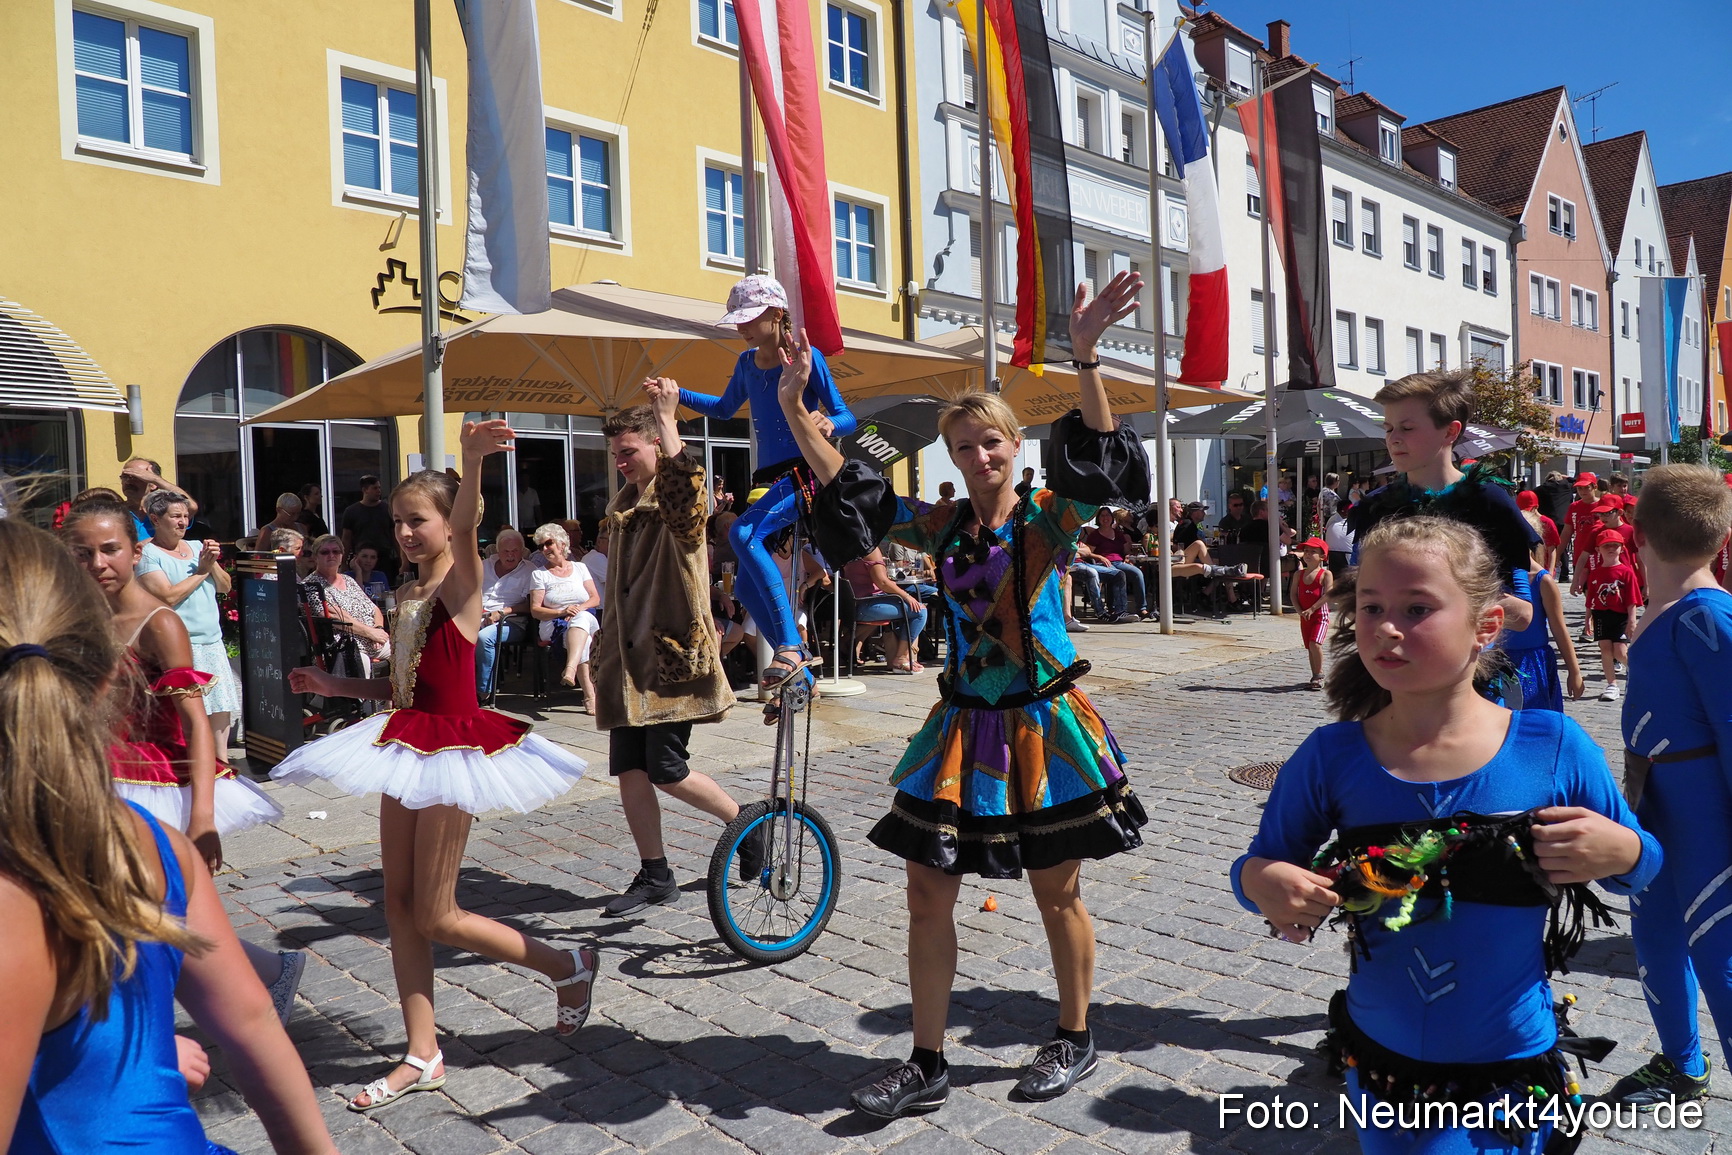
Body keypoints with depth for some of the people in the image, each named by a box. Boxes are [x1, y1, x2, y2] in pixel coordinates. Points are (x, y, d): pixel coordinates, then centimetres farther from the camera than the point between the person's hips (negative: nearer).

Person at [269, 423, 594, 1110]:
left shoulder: (460, 581, -10)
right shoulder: (405, 598, 12)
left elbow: (467, 524, -33)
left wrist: (473, 459, -50)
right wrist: (332, 685, 15)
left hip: (452, 749, -8)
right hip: (407, 750, 8)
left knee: (434, 917, -1)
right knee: (399, 905, 10)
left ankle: (567, 966, 17)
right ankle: (422, 1056, 21)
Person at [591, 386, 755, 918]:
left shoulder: (678, 503, -9)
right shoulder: (621, 506, 16)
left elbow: (683, 485, -37)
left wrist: (667, 417, -33)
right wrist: (605, 649, 24)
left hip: (672, 655, -8)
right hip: (627, 661, 8)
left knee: (667, 772, -7)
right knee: (629, 771, 6)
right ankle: (655, 875, 18)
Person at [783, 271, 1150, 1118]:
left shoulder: (1048, 517, -7)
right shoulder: (941, 527, 5)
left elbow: (1095, 464, -26)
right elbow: (845, 486, 3)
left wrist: (1085, 355, -38)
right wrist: (793, 406, -5)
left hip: (1042, 727, -5)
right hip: (963, 729, 5)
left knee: (1056, 895, 9)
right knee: (927, 894, 6)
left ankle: (1074, 1041, 32)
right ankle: (926, 1065, 21)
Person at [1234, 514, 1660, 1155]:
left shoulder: (1556, 750, -14)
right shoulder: (1330, 757, -13)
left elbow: (1642, 865, 1)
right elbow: (1261, 866, -3)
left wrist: (1620, 851, -21)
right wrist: (1262, 883, -25)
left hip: (1510, 1073, -1)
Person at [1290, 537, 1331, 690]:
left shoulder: (1326, 574, -6)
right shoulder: (1298, 574, 7)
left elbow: (1328, 594, -15)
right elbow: (1294, 594, 5)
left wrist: (1312, 609, -20)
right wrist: (1300, 611, -10)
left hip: (1320, 615, -5)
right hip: (1304, 616, 6)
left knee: (1315, 644, -20)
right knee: (1309, 647, 10)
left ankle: (1319, 674, -5)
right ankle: (1315, 677, 20)